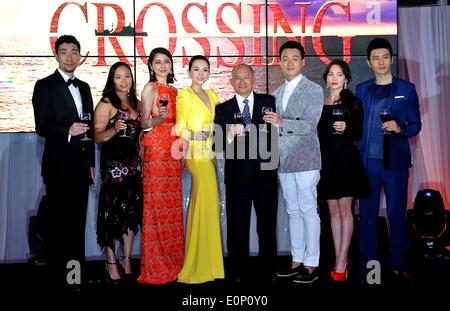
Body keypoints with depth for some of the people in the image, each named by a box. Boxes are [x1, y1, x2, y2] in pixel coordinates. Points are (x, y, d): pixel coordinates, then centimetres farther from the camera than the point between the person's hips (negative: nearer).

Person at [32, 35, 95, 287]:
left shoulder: (84, 87, 16)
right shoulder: (45, 86, -3)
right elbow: (41, 127, -10)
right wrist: (67, 131, -28)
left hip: (81, 165, 6)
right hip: (59, 165, -6)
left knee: (78, 220, 12)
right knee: (59, 221, 1)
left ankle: (77, 271, 23)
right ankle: (61, 274, 12)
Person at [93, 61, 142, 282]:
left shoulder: (136, 103, 14)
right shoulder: (106, 104, -5)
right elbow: (97, 136, -11)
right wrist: (114, 130, -27)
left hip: (133, 164, 6)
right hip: (113, 165, -6)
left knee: (132, 211, 8)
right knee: (112, 212, -2)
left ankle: (126, 259, 21)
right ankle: (111, 263, 12)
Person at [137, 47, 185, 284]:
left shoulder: (173, 90, 18)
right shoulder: (150, 88, -1)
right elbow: (144, 123, -5)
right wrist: (159, 118, -25)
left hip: (173, 151, 6)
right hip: (156, 151, -6)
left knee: (172, 206, 7)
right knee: (156, 205, -5)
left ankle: (172, 263, 16)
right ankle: (155, 268, 4)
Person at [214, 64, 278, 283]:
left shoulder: (270, 102, 7)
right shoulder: (222, 109, 6)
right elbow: (217, 146, -2)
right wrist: (229, 136, -19)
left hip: (266, 175, 0)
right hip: (237, 177, 0)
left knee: (267, 226, 10)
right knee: (237, 228, 7)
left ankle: (268, 272, 24)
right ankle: (238, 273, 21)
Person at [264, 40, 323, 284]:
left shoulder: (314, 90, -3)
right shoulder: (277, 93, 16)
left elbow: (310, 125, -14)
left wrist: (282, 122, -27)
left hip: (305, 161, -6)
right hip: (284, 161, 6)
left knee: (308, 211, -1)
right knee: (293, 211, 12)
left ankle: (311, 264, 8)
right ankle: (296, 260, 22)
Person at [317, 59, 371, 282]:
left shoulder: (353, 103, 2)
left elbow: (359, 134, 0)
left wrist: (347, 129, -20)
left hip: (346, 160, -3)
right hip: (326, 161, 4)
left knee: (345, 210, -2)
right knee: (333, 211, 7)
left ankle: (341, 262, 3)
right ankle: (339, 260, 15)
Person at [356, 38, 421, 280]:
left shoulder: (406, 89, 6)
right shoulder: (361, 90, 12)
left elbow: (416, 124, 3)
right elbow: (357, 125, 11)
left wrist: (400, 128, -15)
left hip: (395, 160, -2)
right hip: (368, 160, 2)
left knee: (396, 213, 2)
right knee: (367, 213, 6)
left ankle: (398, 264, 13)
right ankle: (368, 263, 16)